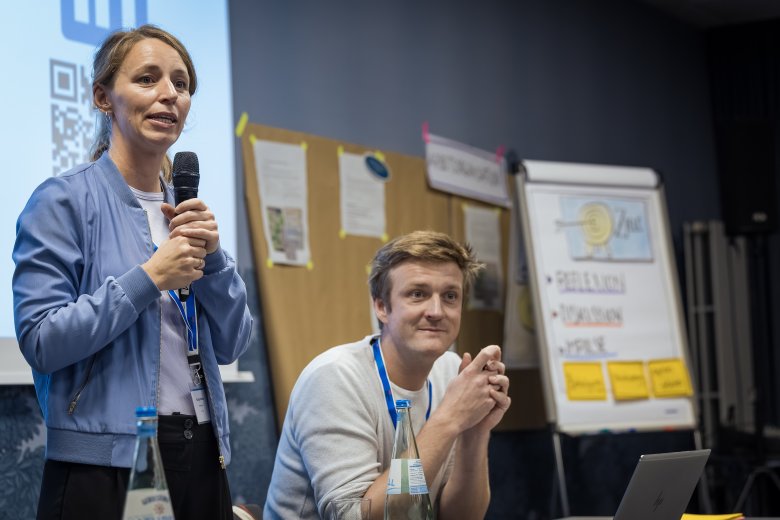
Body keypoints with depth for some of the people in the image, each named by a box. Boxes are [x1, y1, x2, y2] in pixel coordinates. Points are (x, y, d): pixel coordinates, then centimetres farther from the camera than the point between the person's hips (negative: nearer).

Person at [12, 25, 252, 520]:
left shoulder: (186, 211, 12)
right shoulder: (64, 200, -6)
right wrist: (149, 279, -17)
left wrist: (211, 256, -5)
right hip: (106, 459, -6)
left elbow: (231, 345, 10)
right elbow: (40, 340, -14)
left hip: (200, 454, 6)